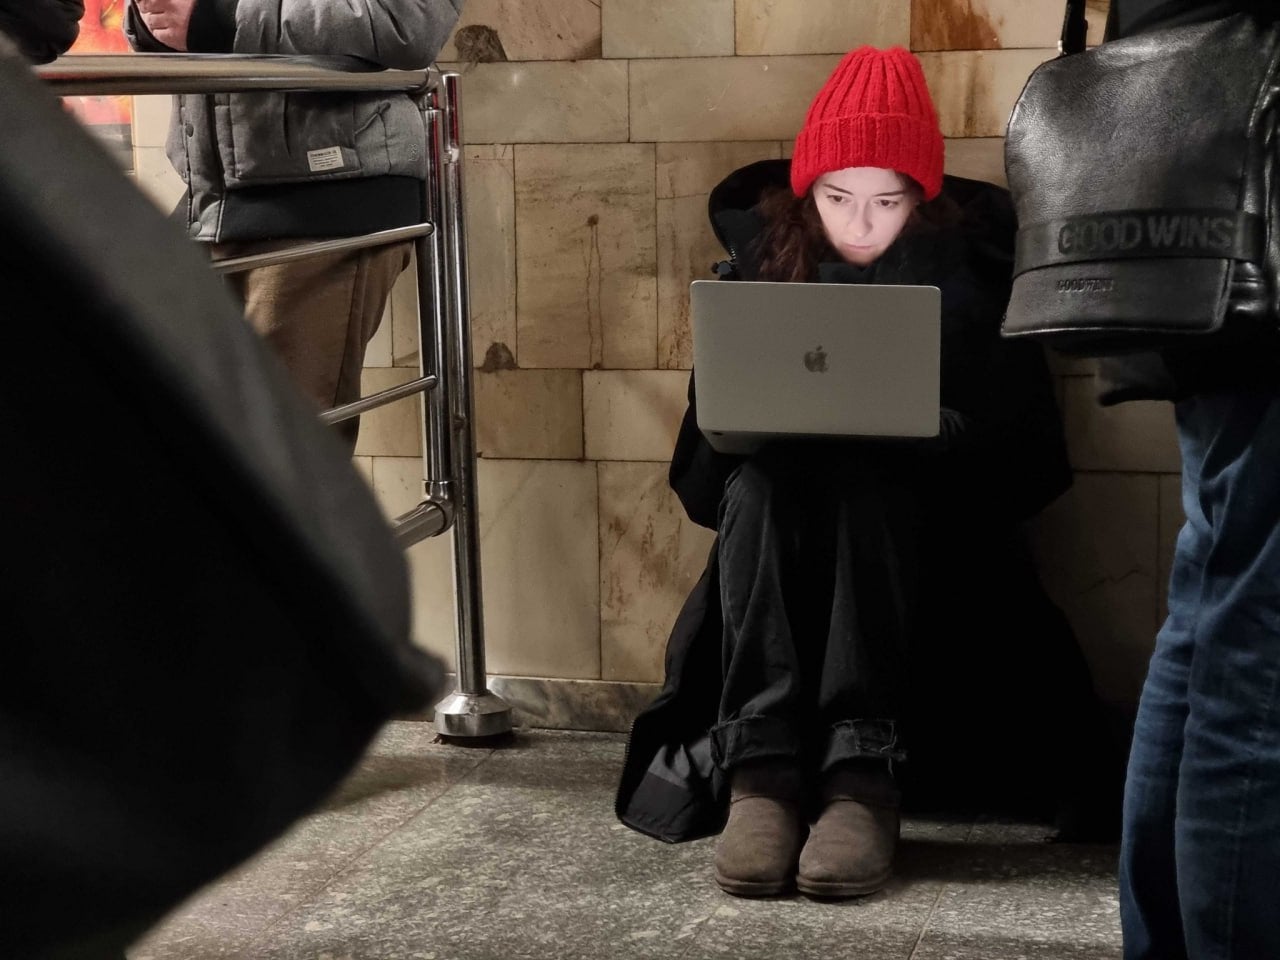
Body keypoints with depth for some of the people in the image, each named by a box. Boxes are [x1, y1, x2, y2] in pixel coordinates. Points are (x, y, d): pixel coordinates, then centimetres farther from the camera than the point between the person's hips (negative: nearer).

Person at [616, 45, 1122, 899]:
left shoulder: (968, 262, -4)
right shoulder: (762, 250, 1)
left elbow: (1006, 424, -7)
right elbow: (720, 413, 4)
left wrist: (913, 427, -25)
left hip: (922, 518, -2)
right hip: (783, 512, 2)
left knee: (869, 484, -34)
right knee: (757, 484, -31)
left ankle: (862, 768, -47)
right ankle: (759, 762, -43)